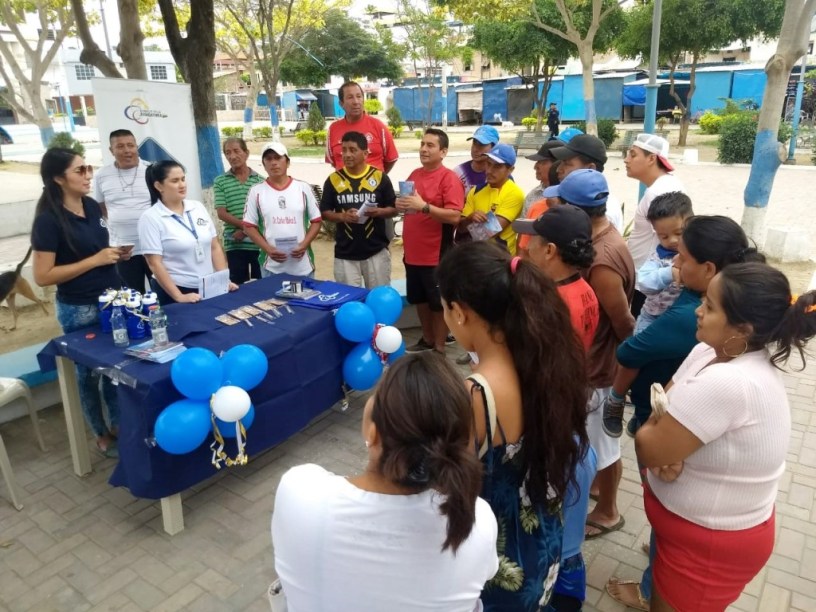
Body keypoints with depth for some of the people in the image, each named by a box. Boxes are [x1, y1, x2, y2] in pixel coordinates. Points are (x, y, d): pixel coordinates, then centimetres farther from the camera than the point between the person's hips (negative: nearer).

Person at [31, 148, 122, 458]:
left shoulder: (93, 206, 3)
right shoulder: (49, 220, -17)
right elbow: (43, 277, -19)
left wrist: (116, 254, -3)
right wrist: (95, 260, -22)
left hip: (110, 299, 7)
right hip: (78, 310, -6)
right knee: (89, 371, 11)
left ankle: (117, 422, 35)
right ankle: (101, 435, 28)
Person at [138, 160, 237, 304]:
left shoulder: (198, 207, 6)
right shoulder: (150, 218, -8)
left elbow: (215, 247, 8)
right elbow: (155, 263, -11)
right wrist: (179, 297, -17)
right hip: (173, 291, -4)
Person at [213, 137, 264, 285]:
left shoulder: (260, 181, 5)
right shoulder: (220, 182, 5)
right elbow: (221, 213, -2)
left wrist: (245, 230, -10)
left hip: (259, 242, 1)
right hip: (234, 244, 0)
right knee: (238, 285, 4)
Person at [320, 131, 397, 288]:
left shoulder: (379, 177, -2)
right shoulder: (333, 180, 1)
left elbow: (394, 209, 2)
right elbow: (325, 212, 5)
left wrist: (379, 212, -18)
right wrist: (342, 216, -14)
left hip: (376, 251, -1)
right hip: (345, 254, 1)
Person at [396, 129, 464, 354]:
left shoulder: (449, 178, -12)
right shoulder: (414, 174, 9)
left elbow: (455, 216, -21)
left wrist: (424, 206, -29)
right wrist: (401, 205, 0)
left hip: (437, 254, -7)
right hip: (413, 252, 7)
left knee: (439, 303, 6)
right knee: (420, 299, 19)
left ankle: (440, 348, 20)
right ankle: (427, 339, 36)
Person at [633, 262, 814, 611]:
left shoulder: (726, 384, -36)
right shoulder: (711, 351, -6)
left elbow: (648, 448, -29)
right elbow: (665, 408, -1)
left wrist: (649, 430, -7)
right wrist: (667, 450, -21)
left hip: (712, 541, -7)